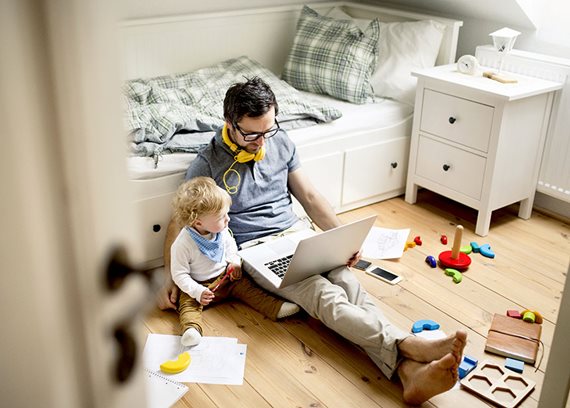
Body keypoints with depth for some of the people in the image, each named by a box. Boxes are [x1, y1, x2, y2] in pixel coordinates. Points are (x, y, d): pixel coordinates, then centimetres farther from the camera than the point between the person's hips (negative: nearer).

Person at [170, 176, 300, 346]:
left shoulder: (221, 230, -8)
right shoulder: (183, 244, -26)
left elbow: (230, 245, 14)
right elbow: (179, 275, -19)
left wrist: (234, 262, -3)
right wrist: (197, 292, -29)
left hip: (226, 277, 5)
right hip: (200, 286, -4)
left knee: (246, 286, -11)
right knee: (188, 303, -26)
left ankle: (277, 308, -18)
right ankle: (192, 329, -48)